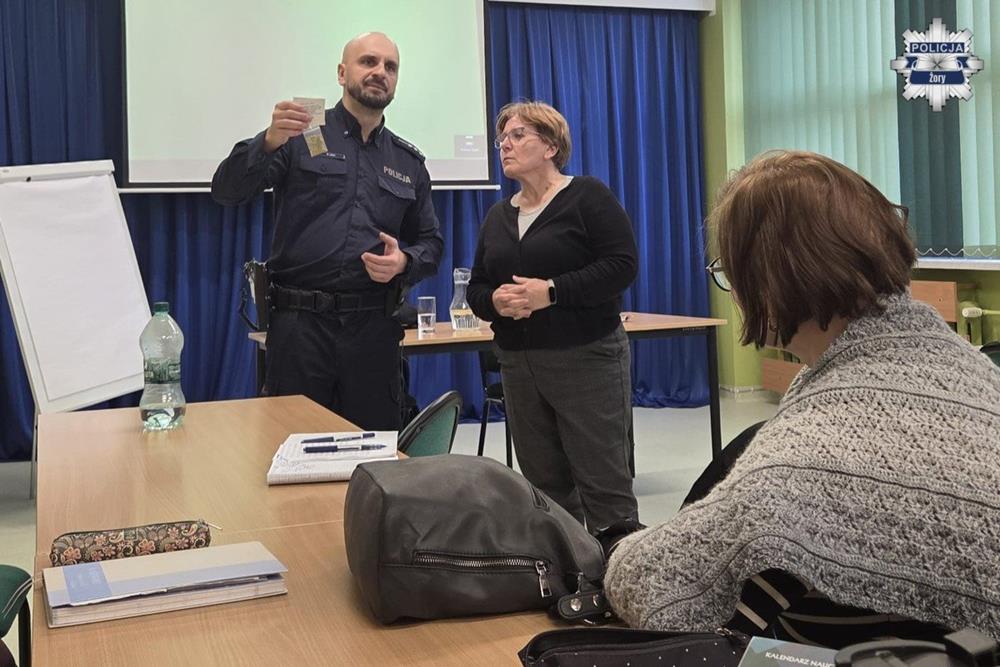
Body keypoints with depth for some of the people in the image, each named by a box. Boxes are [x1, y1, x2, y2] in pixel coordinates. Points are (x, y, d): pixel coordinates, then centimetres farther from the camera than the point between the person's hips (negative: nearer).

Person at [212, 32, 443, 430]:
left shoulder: (409, 163, 16)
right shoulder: (300, 136, 4)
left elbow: (430, 243, 18)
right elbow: (227, 191, -7)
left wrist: (404, 262, -5)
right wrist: (269, 142, -24)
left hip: (374, 327, 3)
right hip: (300, 323, -3)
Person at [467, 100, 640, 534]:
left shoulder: (587, 197, -3)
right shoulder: (498, 216, 15)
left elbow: (621, 266, -12)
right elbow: (476, 289, 16)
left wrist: (552, 292, -20)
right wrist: (494, 301, -8)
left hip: (586, 358, -6)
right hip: (518, 365, 6)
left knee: (604, 482, -3)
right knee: (544, 484, 11)